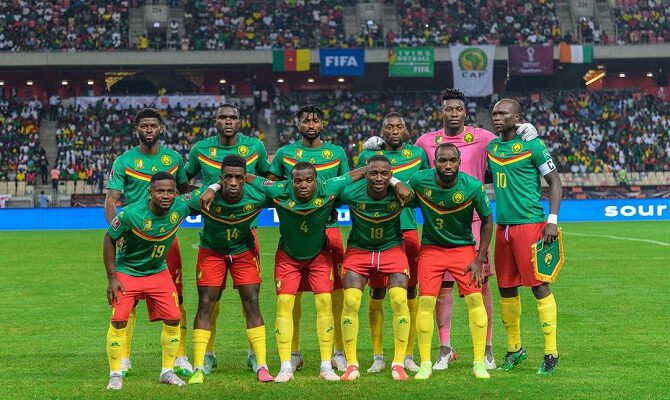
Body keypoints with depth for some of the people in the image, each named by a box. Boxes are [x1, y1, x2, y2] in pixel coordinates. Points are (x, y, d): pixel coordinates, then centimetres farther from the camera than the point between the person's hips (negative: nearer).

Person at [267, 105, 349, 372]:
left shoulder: (337, 153, 10)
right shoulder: (285, 153, 8)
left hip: (328, 227, 0)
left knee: (337, 290, -4)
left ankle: (339, 352, 5)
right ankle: (293, 353, 11)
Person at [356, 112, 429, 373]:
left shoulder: (417, 154, 8)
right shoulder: (368, 155, 5)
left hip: (408, 229, 1)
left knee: (410, 291, 2)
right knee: (376, 292, 2)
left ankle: (408, 356, 11)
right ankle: (377, 357, 10)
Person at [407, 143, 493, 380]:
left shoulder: (473, 186, -17)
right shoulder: (419, 181, -16)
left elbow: (487, 220, -4)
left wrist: (480, 259, -6)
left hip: (464, 247, 0)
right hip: (431, 247, 0)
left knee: (475, 299, -10)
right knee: (426, 300, -11)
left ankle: (479, 363, 1)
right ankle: (425, 364, 0)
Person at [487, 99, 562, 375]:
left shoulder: (532, 145, -6)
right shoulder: (491, 147, 12)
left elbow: (554, 182, -5)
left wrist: (552, 221, -13)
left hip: (530, 224, -6)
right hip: (503, 226, 6)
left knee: (539, 286, -7)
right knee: (506, 289, 9)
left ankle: (551, 352, -2)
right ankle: (514, 349, 21)